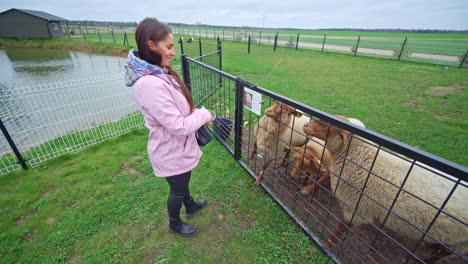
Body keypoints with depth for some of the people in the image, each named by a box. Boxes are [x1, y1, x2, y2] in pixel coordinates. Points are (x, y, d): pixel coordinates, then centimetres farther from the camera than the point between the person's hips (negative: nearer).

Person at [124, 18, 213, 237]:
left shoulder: (157, 74, -1)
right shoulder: (151, 84, -32)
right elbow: (179, 126, -30)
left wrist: (199, 116, -3)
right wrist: (203, 114, -15)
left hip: (178, 147, 9)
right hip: (171, 153, -9)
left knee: (184, 181, 31)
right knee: (178, 190, 18)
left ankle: (190, 206, 60)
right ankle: (175, 224, 48)